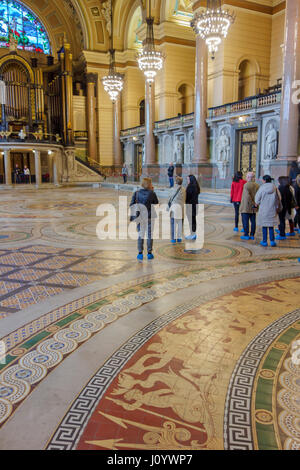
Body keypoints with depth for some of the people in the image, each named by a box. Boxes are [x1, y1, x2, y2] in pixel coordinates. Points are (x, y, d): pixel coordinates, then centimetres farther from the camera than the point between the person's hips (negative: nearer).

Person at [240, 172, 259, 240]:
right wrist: (255, 203, 4)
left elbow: (248, 196, -21)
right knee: (253, 221, 10)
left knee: (245, 221, 0)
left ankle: (246, 235, 2)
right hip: (254, 208, 7)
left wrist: (252, 204, -15)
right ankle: (252, 235, 15)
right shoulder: (257, 185, 6)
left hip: (246, 207, -7)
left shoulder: (246, 185, -14)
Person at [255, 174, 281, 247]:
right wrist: (278, 208, 14)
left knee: (264, 226, 7)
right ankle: (272, 241, 6)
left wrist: (257, 203, 19)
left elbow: (257, 198, -2)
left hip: (263, 210, -2)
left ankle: (264, 241, 11)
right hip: (272, 210, 2)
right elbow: (278, 199, 2)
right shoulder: (274, 188, -3)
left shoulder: (262, 187, -9)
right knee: (271, 226, 10)